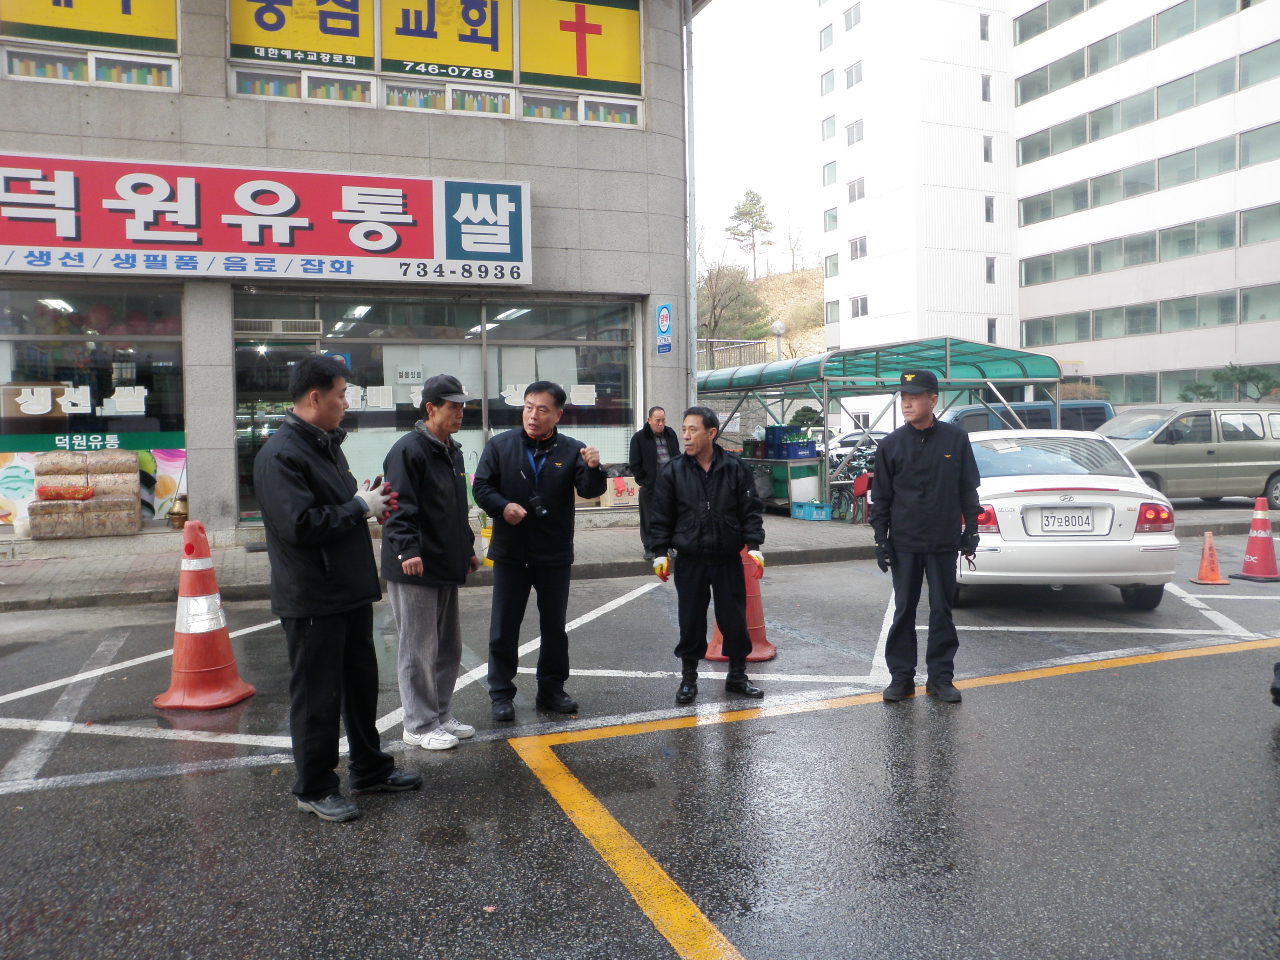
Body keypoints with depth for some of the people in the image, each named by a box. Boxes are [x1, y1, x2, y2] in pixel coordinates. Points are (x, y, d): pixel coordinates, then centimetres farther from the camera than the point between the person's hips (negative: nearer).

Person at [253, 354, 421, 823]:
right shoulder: (281, 455, -19)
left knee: (362, 685, 19)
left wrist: (371, 504, 3)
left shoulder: (327, 444, 13)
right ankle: (314, 788, 20)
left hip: (350, 591, 9)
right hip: (313, 600, -9)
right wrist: (360, 507, -17)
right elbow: (301, 525, -28)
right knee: (317, 696, 4)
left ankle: (370, 768, 35)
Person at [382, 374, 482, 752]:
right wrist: (407, 550, -31)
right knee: (419, 650, -1)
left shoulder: (452, 451, 16)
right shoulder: (408, 450, -14)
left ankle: (440, 715, 29)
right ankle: (419, 726, 11)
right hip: (415, 568, -10)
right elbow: (400, 507, -22)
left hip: (447, 567, 10)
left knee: (448, 647, 16)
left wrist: (468, 548, 25)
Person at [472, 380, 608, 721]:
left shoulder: (572, 450, -2)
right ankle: (501, 694, 18)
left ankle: (551, 689, 27)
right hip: (510, 554, -1)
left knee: (555, 626, 13)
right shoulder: (500, 445, -2)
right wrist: (502, 506, -20)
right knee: (503, 628, 5)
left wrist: (593, 469, -32)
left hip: (555, 555, 1)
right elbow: (482, 487, 0)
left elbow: (590, 490, -10)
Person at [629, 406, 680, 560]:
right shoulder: (639, 437, -5)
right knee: (649, 518, 3)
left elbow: (678, 457, 20)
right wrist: (642, 481, -6)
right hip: (649, 485, -4)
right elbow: (634, 464, -3)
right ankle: (649, 548, 12)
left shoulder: (671, 434, 10)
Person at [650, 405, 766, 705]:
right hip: (689, 562, 0)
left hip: (728, 559, 0)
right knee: (691, 622, 7)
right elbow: (662, 517, 3)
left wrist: (754, 546, -7)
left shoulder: (735, 469, -3)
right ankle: (688, 678, 23)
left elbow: (751, 510, 1)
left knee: (735, 620, 7)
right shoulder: (673, 472, -2)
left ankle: (737, 676, 25)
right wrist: (660, 552, -1)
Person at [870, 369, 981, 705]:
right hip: (904, 542, 0)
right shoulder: (891, 444, 0)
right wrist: (880, 540, -1)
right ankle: (901, 676, 16)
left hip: (944, 542, 0)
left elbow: (968, 489, 6)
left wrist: (970, 531, 4)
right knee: (904, 611, 7)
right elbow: (880, 496, 3)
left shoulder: (956, 439, 0)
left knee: (942, 611, 8)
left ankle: (940, 677, 18)